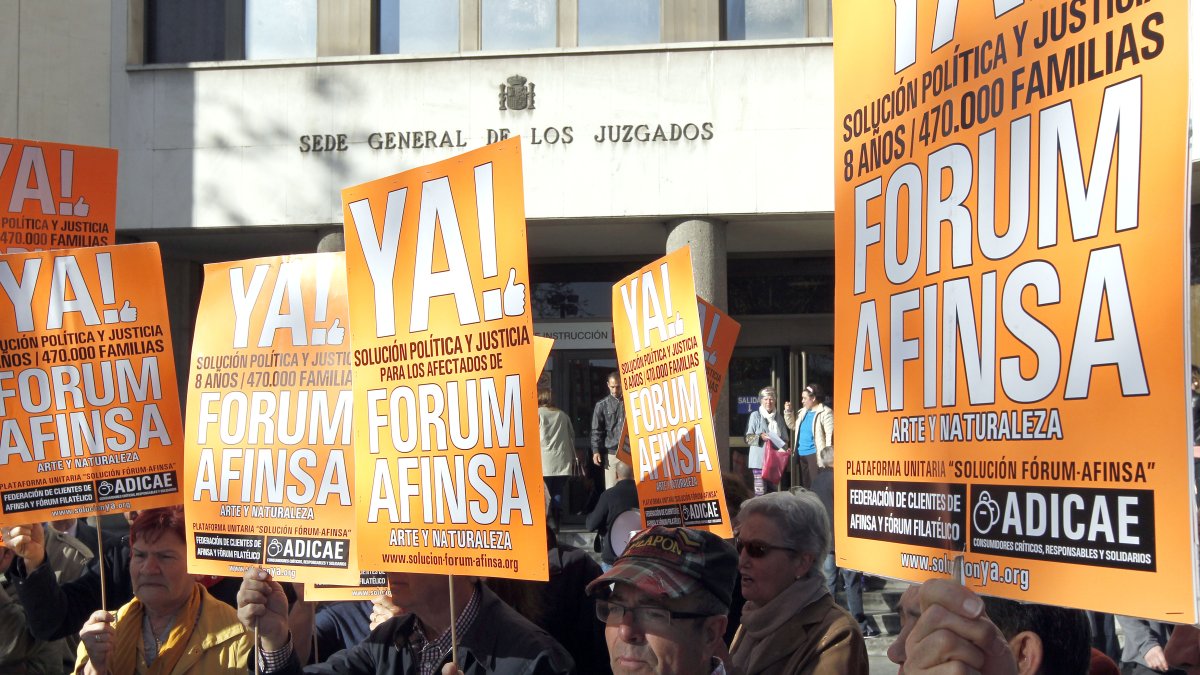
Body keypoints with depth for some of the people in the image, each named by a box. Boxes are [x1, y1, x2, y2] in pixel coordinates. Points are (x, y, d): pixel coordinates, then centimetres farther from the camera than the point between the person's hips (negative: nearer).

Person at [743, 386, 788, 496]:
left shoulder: (778, 417, 13)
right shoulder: (755, 415, 0)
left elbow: (785, 439, 18)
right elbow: (748, 437, -1)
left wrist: (784, 448, -1)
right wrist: (760, 437, -18)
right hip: (759, 459, -5)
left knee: (772, 490, 8)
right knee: (760, 490, -11)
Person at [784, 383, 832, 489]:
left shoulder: (825, 413, -10)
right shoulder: (803, 412, 15)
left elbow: (830, 434, -15)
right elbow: (793, 426, 26)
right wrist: (788, 412, 10)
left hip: (815, 454, -8)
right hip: (802, 454, 8)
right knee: (804, 483, 13)